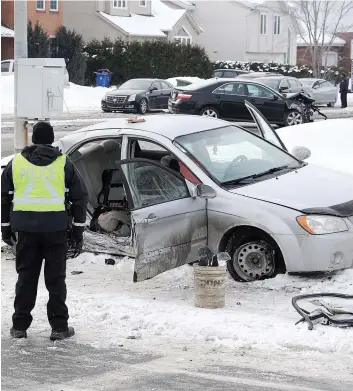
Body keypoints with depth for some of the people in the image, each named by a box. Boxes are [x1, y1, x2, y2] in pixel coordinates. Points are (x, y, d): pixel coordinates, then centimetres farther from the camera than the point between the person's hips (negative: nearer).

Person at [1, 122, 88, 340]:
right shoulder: (63, 163, 3)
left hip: (26, 227, 2)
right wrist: (78, 229, 9)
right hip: (55, 228, -1)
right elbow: (80, 196, 4)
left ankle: (20, 326, 12)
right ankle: (59, 327, 6)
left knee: (26, 276, 10)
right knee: (56, 278, 5)